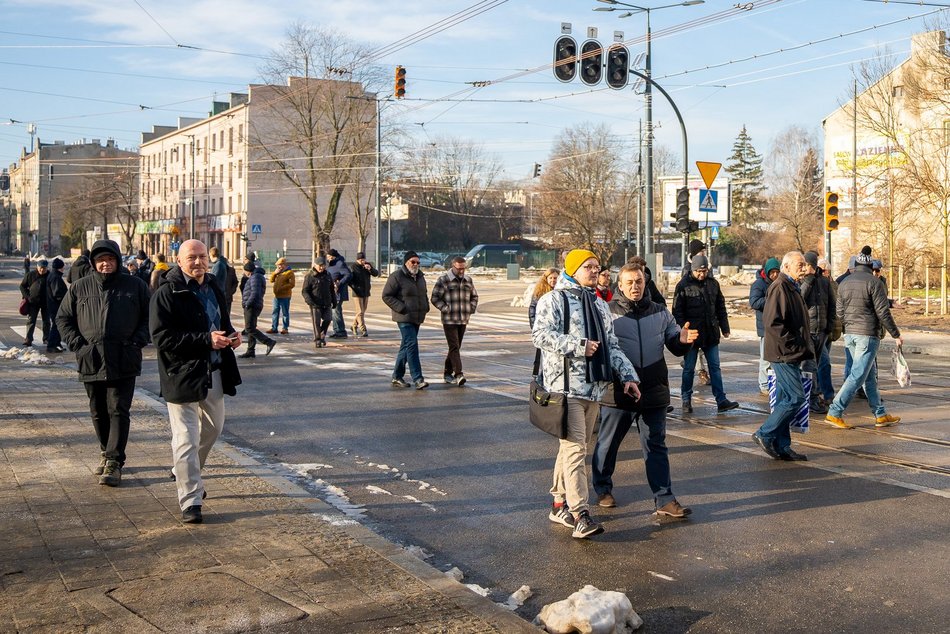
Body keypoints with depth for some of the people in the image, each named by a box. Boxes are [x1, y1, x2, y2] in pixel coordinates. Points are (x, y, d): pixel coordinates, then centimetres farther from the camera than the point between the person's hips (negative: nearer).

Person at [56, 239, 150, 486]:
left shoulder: (135, 285, 4)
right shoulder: (80, 287, 8)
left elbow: (149, 317, 8)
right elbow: (63, 318, 13)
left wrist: (137, 342, -6)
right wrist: (77, 343, -1)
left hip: (123, 362, -3)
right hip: (91, 361, 3)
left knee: (119, 411, -6)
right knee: (99, 412, 13)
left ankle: (114, 462, -5)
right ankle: (106, 453, 28)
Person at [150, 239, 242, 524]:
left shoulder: (214, 288, 11)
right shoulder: (166, 295, -14)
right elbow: (162, 338, -21)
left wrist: (230, 335, 0)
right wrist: (206, 340, -27)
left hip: (214, 373, 8)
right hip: (183, 376, -8)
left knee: (213, 428, 22)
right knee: (186, 439, -4)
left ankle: (184, 473, 45)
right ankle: (190, 501, 2)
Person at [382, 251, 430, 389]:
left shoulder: (420, 277, 15)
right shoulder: (397, 277, -9)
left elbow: (424, 294, 31)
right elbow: (386, 296, -10)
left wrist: (426, 306, 12)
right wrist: (401, 308, -17)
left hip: (417, 318, 8)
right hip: (405, 318, -8)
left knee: (406, 346, 13)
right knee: (412, 345, -14)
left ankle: (397, 376, 23)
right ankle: (417, 379, -15)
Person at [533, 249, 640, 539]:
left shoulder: (600, 305, 20)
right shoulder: (554, 300, -2)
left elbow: (611, 345, 20)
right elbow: (540, 334, -14)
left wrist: (628, 376, 9)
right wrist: (579, 346, -18)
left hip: (594, 386, 7)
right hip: (566, 386, -7)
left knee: (575, 447, 12)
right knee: (575, 448, -12)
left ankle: (560, 504, 22)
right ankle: (580, 514, -15)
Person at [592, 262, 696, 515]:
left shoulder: (660, 313, 9)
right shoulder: (608, 312, -3)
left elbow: (676, 347, 10)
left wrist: (684, 340, -13)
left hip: (654, 393, 3)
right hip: (617, 393, -3)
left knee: (656, 447, 7)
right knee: (607, 444, 11)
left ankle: (664, 499, 10)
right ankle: (602, 488, 31)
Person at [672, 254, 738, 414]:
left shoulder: (713, 284, 6)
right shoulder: (684, 285, -7)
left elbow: (720, 307, 13)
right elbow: (677, 311, -7)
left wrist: (725, 328, 9)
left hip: (711, 334, 4)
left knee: (715, 367, 5)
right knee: (689, 369, 6)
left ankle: (721, 401, 6)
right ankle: (686, 400, 17)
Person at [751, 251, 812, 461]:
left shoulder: (793, 288, 20)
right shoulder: (779, 288, -14)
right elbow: (773, 322, -23)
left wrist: (805, 347, 17)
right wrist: (792, 346, -20)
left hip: (791, 355, 10)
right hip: (784, 355, -10)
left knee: (785, 400, 11)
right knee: (796, 397, -11)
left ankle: (781, 446, 15)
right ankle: (765, 434, -3)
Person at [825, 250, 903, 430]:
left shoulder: (843, 283, 10)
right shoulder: (873, 282, -10)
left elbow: (840, 312, 14)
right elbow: (883, 312, -12)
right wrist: (896, 334, -4)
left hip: (850, 334, 7)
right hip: (868, 334, -7)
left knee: (870, 376, 14)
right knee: (857, 375, -5)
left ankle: (880, 415, 17)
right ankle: (835, 413, -10)